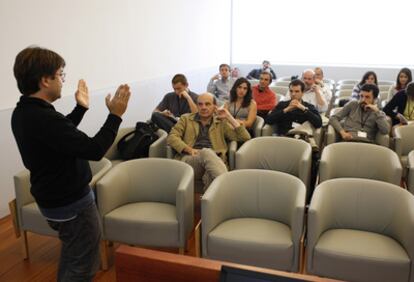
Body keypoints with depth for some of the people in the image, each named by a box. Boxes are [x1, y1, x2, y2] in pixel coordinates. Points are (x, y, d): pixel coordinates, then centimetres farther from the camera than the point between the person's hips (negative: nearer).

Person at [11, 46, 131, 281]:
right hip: (71, 203, -10)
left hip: (53, 198, 10)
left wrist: (81, 108, 23)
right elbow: (94, 150, -31)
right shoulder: (44, 118, -31)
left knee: (71, 258, 28)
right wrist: (115, 115, -21)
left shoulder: (23, 112, 2)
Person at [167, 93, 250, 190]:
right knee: (206, 152, -36)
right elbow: (172, 137, 7)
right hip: (189, 160, 0)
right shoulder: (186, 118, 21)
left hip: (214, 160, 1)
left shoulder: (222, 123, 21)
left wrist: (229, 117, 9)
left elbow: (245, 138, 12)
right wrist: (189, 150, -9)